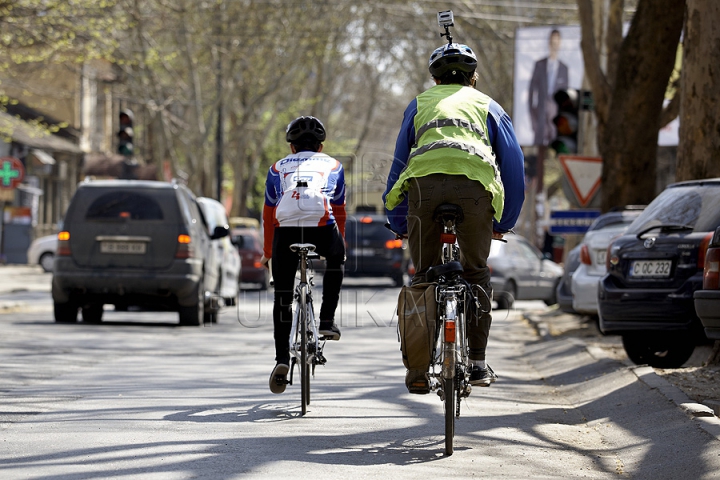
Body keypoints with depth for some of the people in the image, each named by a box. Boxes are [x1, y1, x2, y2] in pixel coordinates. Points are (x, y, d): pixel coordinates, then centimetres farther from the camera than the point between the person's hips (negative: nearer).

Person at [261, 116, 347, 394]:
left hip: (286, 230, 0)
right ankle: (327, 321, 23)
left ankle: (281, 360, -1)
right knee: (336, 260, 34)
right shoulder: (333, 165, 30)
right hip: (322, 227, 0)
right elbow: (339, 212, 36)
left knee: (282, 296, 11)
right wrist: (340, 244, 50)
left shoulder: (278, 168, 31)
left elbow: (268, 215, 33)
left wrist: (267, 253, 43)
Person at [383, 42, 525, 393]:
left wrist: (399, 223, 33)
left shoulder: (420, 104, 31)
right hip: (475, 185, -1)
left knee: (424, 275, 11)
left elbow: (399, 164, 29)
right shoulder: (488, 106, 28)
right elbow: (514, 168, 25)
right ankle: (476, 362, 10)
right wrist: (504, 223, 32)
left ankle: (418, 367, 5)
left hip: (424, 180, 1)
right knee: (476, 271, 15)